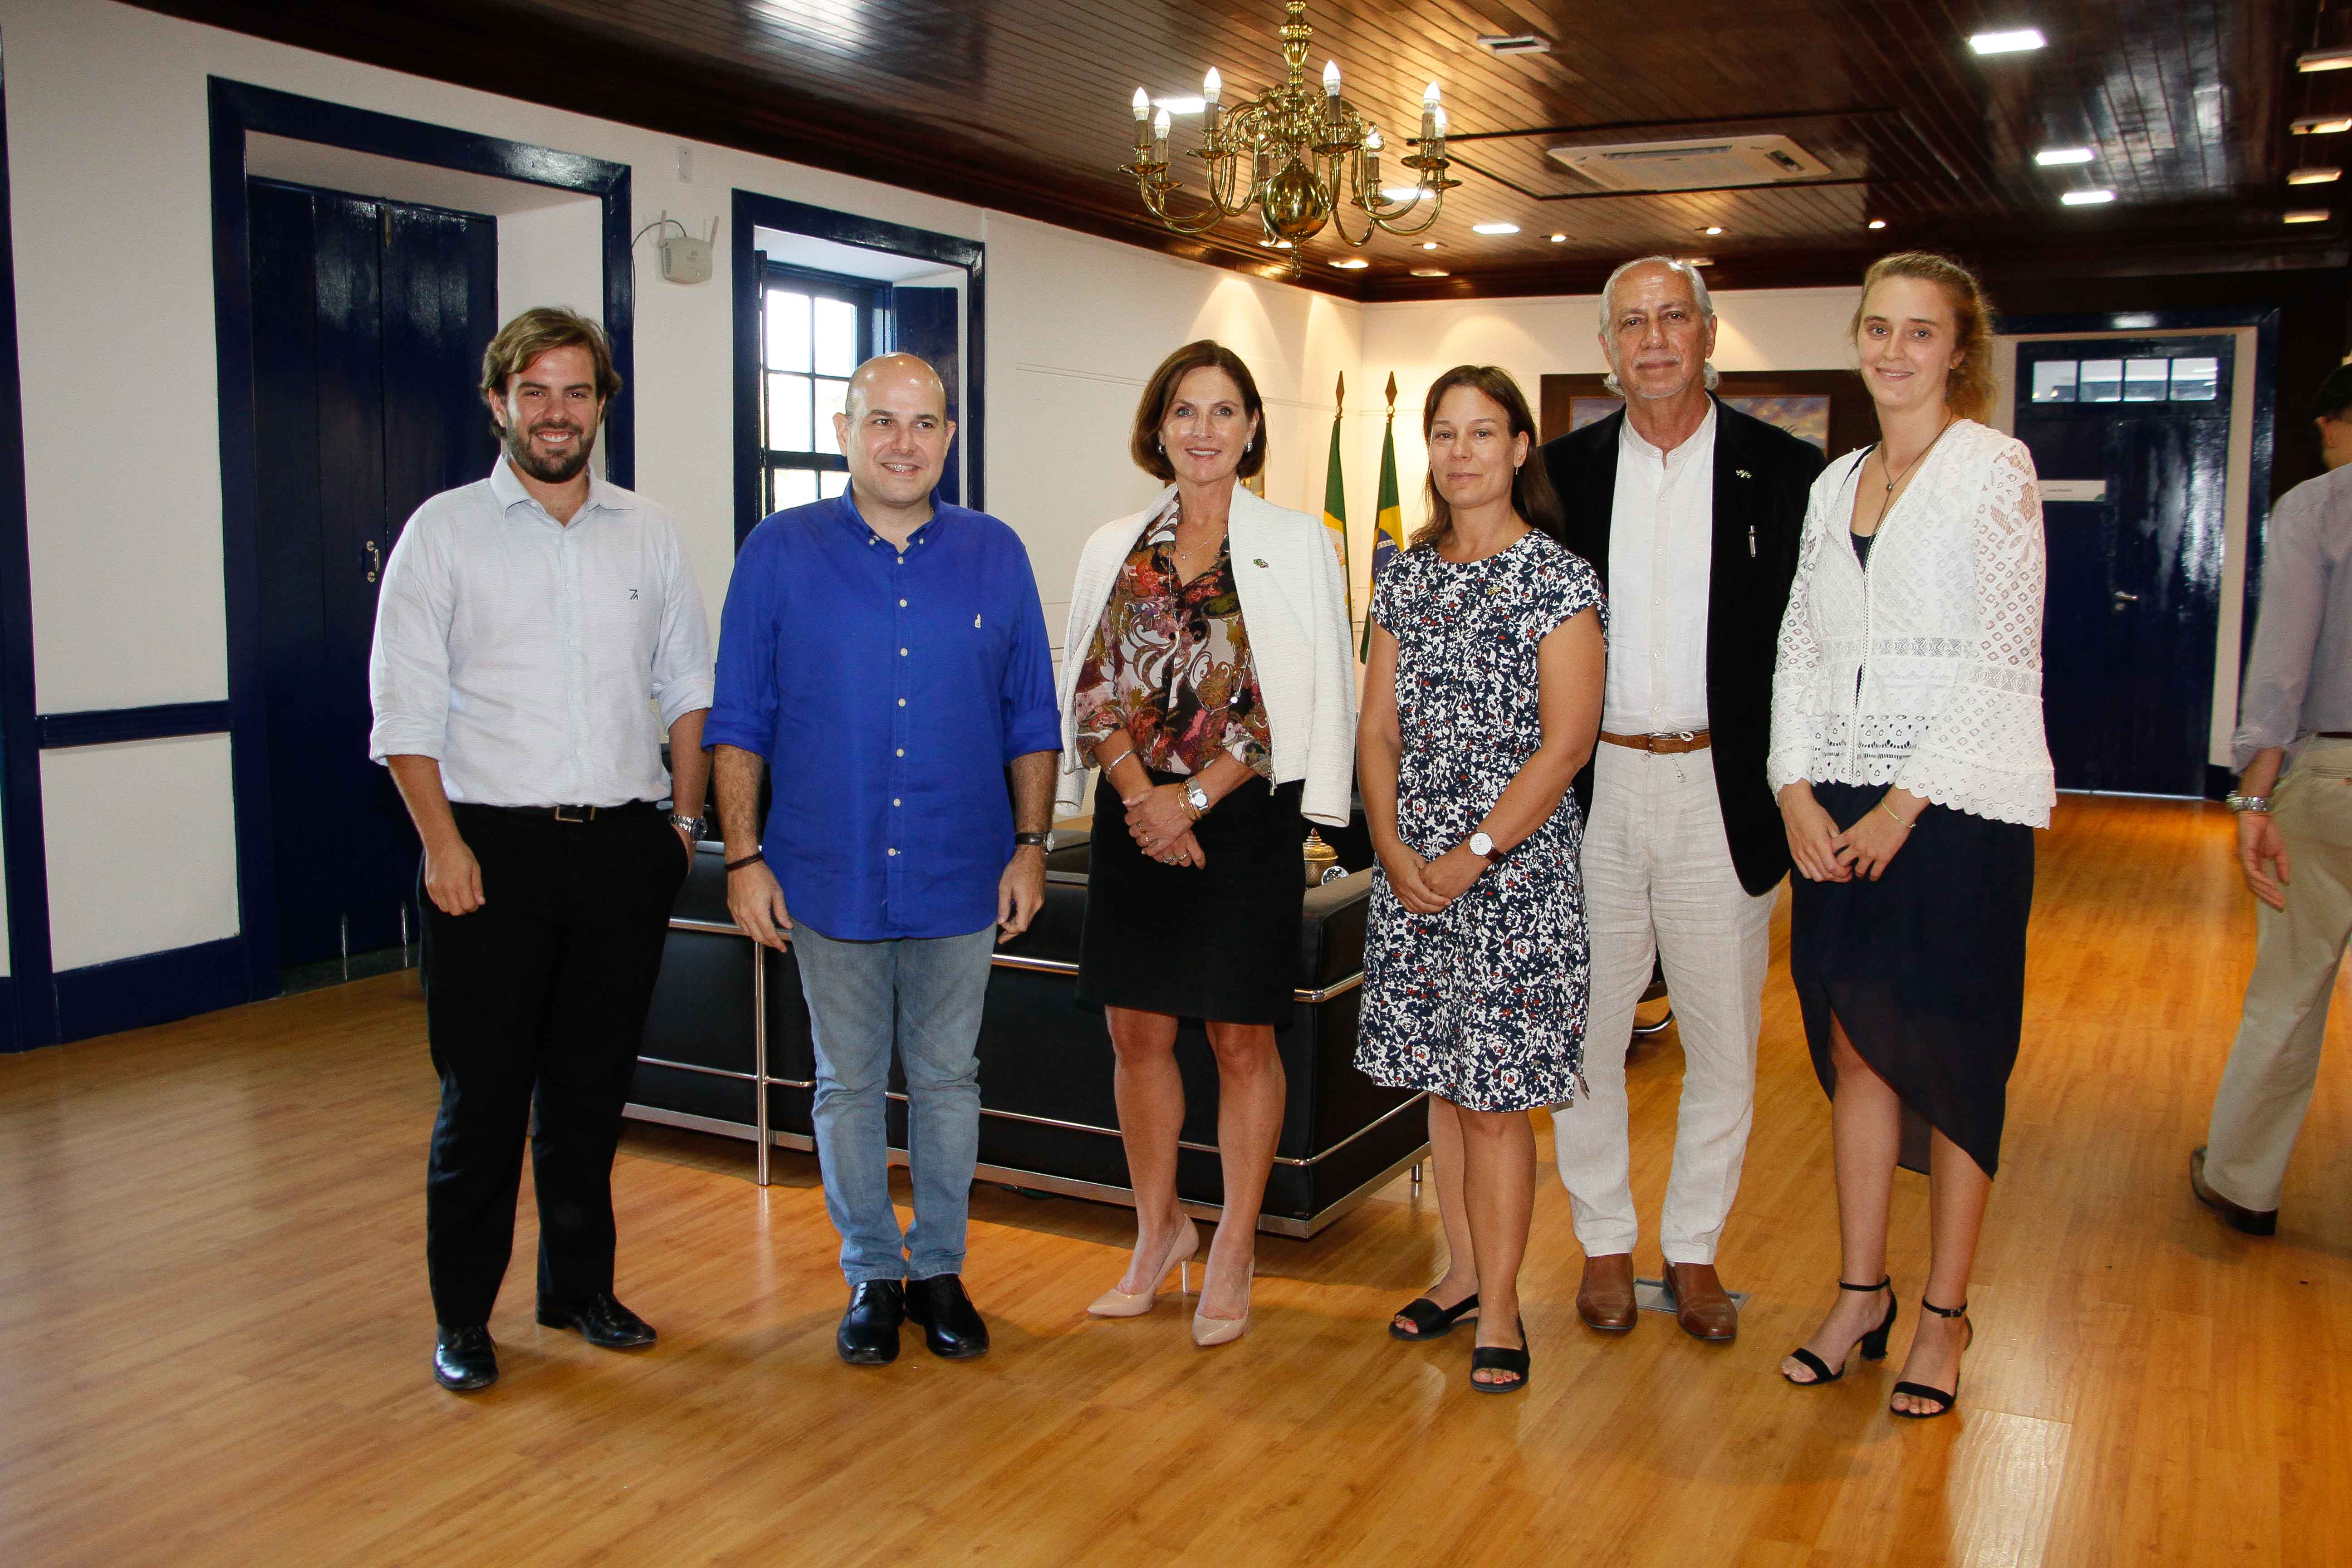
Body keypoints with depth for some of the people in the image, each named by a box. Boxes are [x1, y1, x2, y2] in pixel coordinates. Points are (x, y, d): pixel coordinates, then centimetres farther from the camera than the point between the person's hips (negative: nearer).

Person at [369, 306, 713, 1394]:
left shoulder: (649, 534, 11)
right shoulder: (445, 531, 2)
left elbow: (688, 687, 14)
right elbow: (405, 706, -3)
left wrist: (686, 819, 6)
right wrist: (443, 842, -11)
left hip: (624, 848, 3)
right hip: (494, 851, -3)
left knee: (594, 1086, 11)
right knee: (483, 1091, 2)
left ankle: (581, 1287, 26)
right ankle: (462, 1314, 16)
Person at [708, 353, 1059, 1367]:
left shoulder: (995, 556, 3)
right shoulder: (780, 553, -1)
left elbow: (1031, 720, 7)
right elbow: (738, 721, 0)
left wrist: (1031, 844, 2)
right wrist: (745, 855, -5)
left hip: (961, 876, 1)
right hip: (828, 876, -1)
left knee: (947, 1077, 11)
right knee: (849, 1084, 10)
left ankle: (939, 1267, 27)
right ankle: (871, 1274, 26)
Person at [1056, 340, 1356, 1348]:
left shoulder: (1295, 544, 0)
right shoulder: (1116, 548, 10)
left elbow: (1303, 699, -6)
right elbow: (1091, 686, 7)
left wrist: (1194, 797, -12)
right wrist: (1137, 793, -9)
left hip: (1243, 821, -3)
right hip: (1134, 820, 3)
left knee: (1241, 1038, 3)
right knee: (1137, 1034, 8)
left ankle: (1234, 1249, 18)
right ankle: (1159, 1229, 26)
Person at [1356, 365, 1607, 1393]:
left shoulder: (1559, 578, -5)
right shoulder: (1406, 580, 11)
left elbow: (1567, 741, -12)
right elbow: (1378, 728, 9)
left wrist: (1474, 856, -15)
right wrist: (1394, 848, -5)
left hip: (1515, 868, -5)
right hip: (1411, 870, 5)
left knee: (1495, 1098, -2)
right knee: (1443, 1083, 13)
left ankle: (1500, 1311, 10)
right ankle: (1466, 1275, 27)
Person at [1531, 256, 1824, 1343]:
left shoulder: (1782, 470, 2)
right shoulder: (1563, 471, 6)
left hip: (1723, 793, -1)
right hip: (1591, 790, 1)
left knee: (1724, 1041, 7)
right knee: (1584, 1029, 8)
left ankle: (1693, 1249, 26)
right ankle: (1605, 1242, 26)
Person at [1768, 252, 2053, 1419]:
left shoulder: (1994, 469, -3)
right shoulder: (1834, 485, 14)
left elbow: (2002, 655, -10)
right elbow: (1799, 646, 11)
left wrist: (1906, 802, -13)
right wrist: (1797, 791, -2)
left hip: (1957, 798, -5)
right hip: (1838, 801, 5)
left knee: (1950, 1053, 2)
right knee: (1855, 1045, 9)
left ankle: (1943, 1315, 16)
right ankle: (1860, 1292, 21)